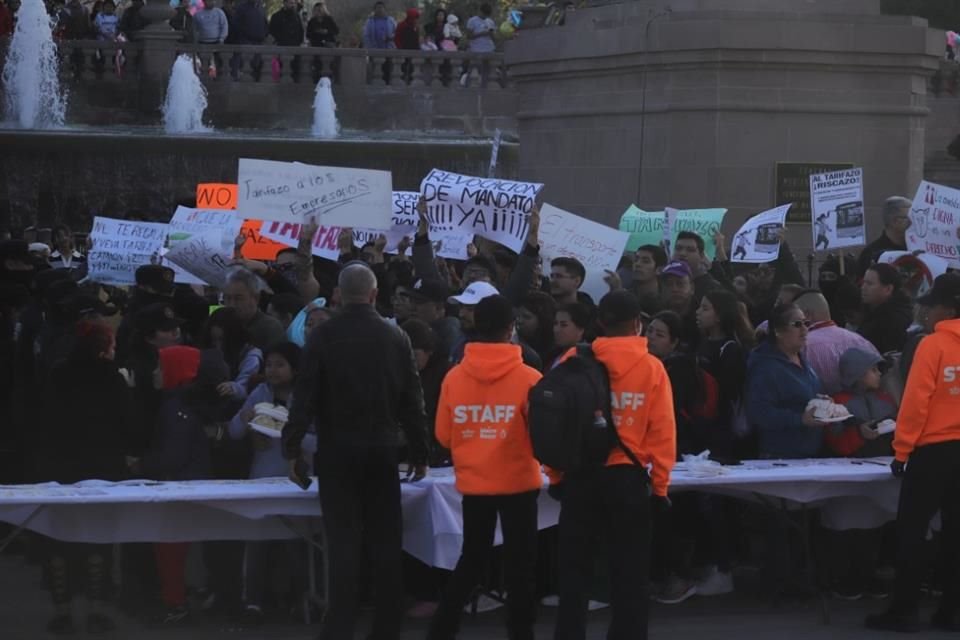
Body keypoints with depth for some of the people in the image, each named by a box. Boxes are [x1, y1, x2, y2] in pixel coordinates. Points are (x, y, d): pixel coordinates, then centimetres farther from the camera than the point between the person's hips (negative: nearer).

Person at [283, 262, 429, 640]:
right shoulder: (395, 337, 1)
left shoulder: (324, 336, -5)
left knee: (343, 541, -1)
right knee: (385, 542, 8)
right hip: (381, 452, 2)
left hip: (337, 452, -2)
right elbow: (412, 400, 3)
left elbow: (305, 395, -8)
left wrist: (292, 447, -1)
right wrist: (419, 453, 10)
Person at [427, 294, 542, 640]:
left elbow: (443, 435, 1)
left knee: (471, 558, 18)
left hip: (473, 482, 3)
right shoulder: (528, 378, -13)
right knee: (520, 563, 7)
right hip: (517, 482, -3)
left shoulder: (455, 376, -6)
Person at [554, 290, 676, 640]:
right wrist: (660, 484, 2)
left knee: (575, 569, 10)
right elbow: (663, 431, -6)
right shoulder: (651, 367, -5)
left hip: (580, 476, 1)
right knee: (629, 572, 7)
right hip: (628, 478, -1)